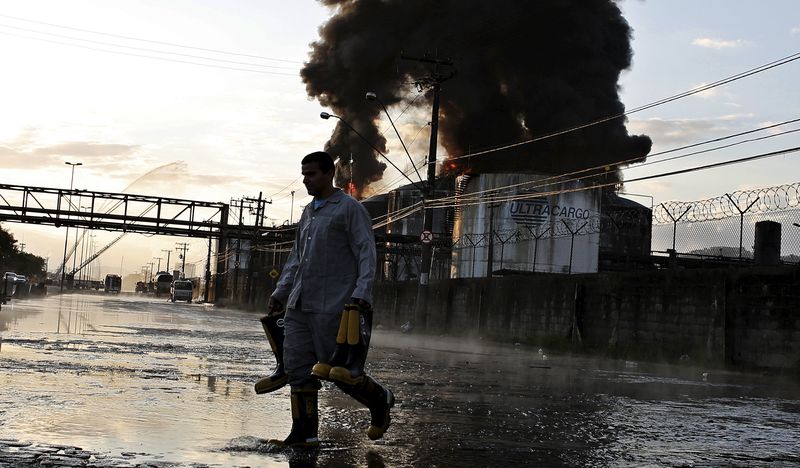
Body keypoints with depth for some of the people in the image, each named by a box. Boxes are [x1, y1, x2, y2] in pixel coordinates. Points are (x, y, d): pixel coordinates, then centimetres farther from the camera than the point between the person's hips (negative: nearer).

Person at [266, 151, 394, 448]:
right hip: (299, 306, 7)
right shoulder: (307, 213, 20)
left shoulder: (350, 208, -3)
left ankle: (379, 401, 21)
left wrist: (361, 294, -20)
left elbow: (366, 254, -9)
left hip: (333, 307, -7)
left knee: (338, 370, -5)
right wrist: (280, 292, 17)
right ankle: (304, 434, 8)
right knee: (298, 368, 1)